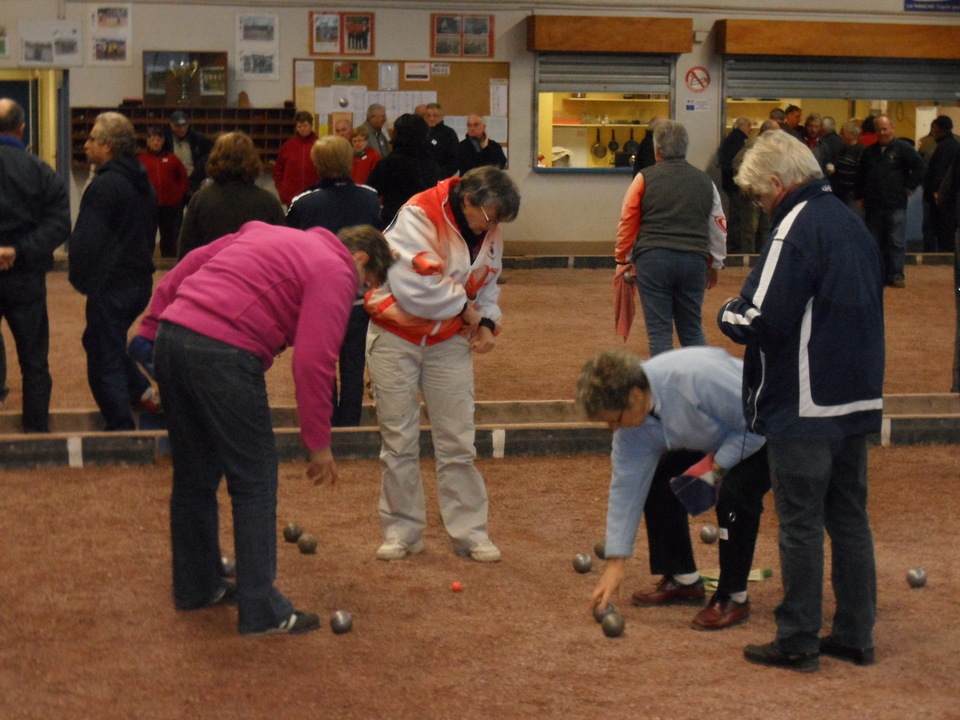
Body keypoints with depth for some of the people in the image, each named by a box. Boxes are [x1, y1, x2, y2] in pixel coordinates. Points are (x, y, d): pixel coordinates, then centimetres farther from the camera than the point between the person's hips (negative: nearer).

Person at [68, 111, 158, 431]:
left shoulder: (105, 185, -17)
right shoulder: (143, 183, 13)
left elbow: (86, 240, -18)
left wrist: (80, 278, -5)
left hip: (110, 286, -9)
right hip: (140, 281, 9)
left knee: (104, 359, -2)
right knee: (98, 341, 24)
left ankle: (122, 428, -1)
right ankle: (142, 391, 15)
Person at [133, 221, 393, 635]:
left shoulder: (267, 234, 26)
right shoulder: (336, 273, 2)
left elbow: (188, 265, 23)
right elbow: (313, 363, -7)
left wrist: (150, 331, 23)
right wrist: (319, 444, 0)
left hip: (171, 336, 8)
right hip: (224, 353, -8)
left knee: (194, 475, 20)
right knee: (254, 484, 2)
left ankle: (196, 586, 33)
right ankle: (261, 612, 6)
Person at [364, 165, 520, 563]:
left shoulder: (489, 232, 0)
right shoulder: (419, 215, -21)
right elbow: (413, 285, -29)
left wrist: (487, 322, -5)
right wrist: (464, 308, -18)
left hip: (449, 342, 5)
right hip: (396, 338, -5)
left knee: (458, 442, 4)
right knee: (399, 440, 3)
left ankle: (470, 533, 10)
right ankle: (401, 532, 13)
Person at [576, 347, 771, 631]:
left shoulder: (697, 377, -39)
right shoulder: (631, 418, -14)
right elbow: (626, 487, -8)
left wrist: (716, 468, -27)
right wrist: (615, 563, -8)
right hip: (713, 441, 8)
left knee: (734, 492, -30)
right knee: (656, 481, -2)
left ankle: (733, 597, -13)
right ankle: (683, 580, 13)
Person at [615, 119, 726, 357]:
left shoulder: (645, 179, 1)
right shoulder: (705, 182, 11)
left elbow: (627, 222, 2)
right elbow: (718, 226, 18)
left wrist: (623, 259, 15)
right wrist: (715, 264, 30)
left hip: (653, 259, -3)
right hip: (694, 260, 3)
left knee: (659, 331, 2)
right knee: (692, 330, 13)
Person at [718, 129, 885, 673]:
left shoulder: (798, 227, -16)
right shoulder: (852, 223, 12)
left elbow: (761, 321, -23)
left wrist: (728, 315, -1)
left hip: (805, 407, -8)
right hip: (857, 399, 8)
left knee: (801, 523, 0)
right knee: (850, 517, 14)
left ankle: (798, 642, 7)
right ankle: (856, 634, 20)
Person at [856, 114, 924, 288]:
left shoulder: (903, 148, -1)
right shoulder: (869, 152, 16)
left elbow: (919, 167, -2)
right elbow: (861, 176, 24)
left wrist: (910, 187, -4)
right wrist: (860, 196, 18)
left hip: (896, 205, -5)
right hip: (873, 206, 5)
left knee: (896, 241, -7)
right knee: (875, 242, 8)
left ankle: (896, 274, -4)